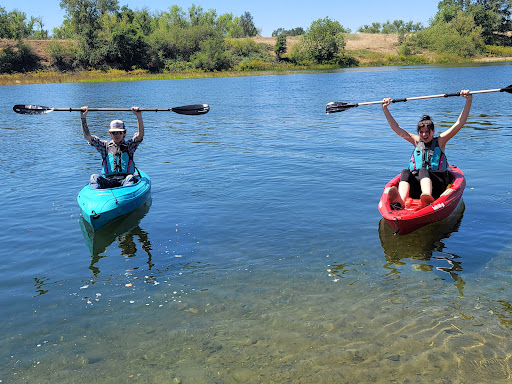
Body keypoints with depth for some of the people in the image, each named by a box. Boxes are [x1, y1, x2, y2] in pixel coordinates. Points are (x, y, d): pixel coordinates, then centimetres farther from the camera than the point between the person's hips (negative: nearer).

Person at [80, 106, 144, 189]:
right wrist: (83, 118, -3)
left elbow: (140, 134, -3)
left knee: (131, 178, -34)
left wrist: (139, 116, -17)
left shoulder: (129, 145, 14)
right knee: (95, 177, -26)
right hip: (107, 181, 1)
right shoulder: (105, 146, 17)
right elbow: (87, 136, 9)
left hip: (125, 179, -1)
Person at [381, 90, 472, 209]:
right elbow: (397, 129, 17)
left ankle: (428, 198, -66)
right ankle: (400, 201, -59)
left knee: (423, 171, -34)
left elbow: (459, 123, 6)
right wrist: (385, 109, 12)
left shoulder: (440, 141, 13)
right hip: (416, 183, 2)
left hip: (437, 184, -2)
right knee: (405, 172, -30)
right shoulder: (416, 141, 21)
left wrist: (469, 100, -2)